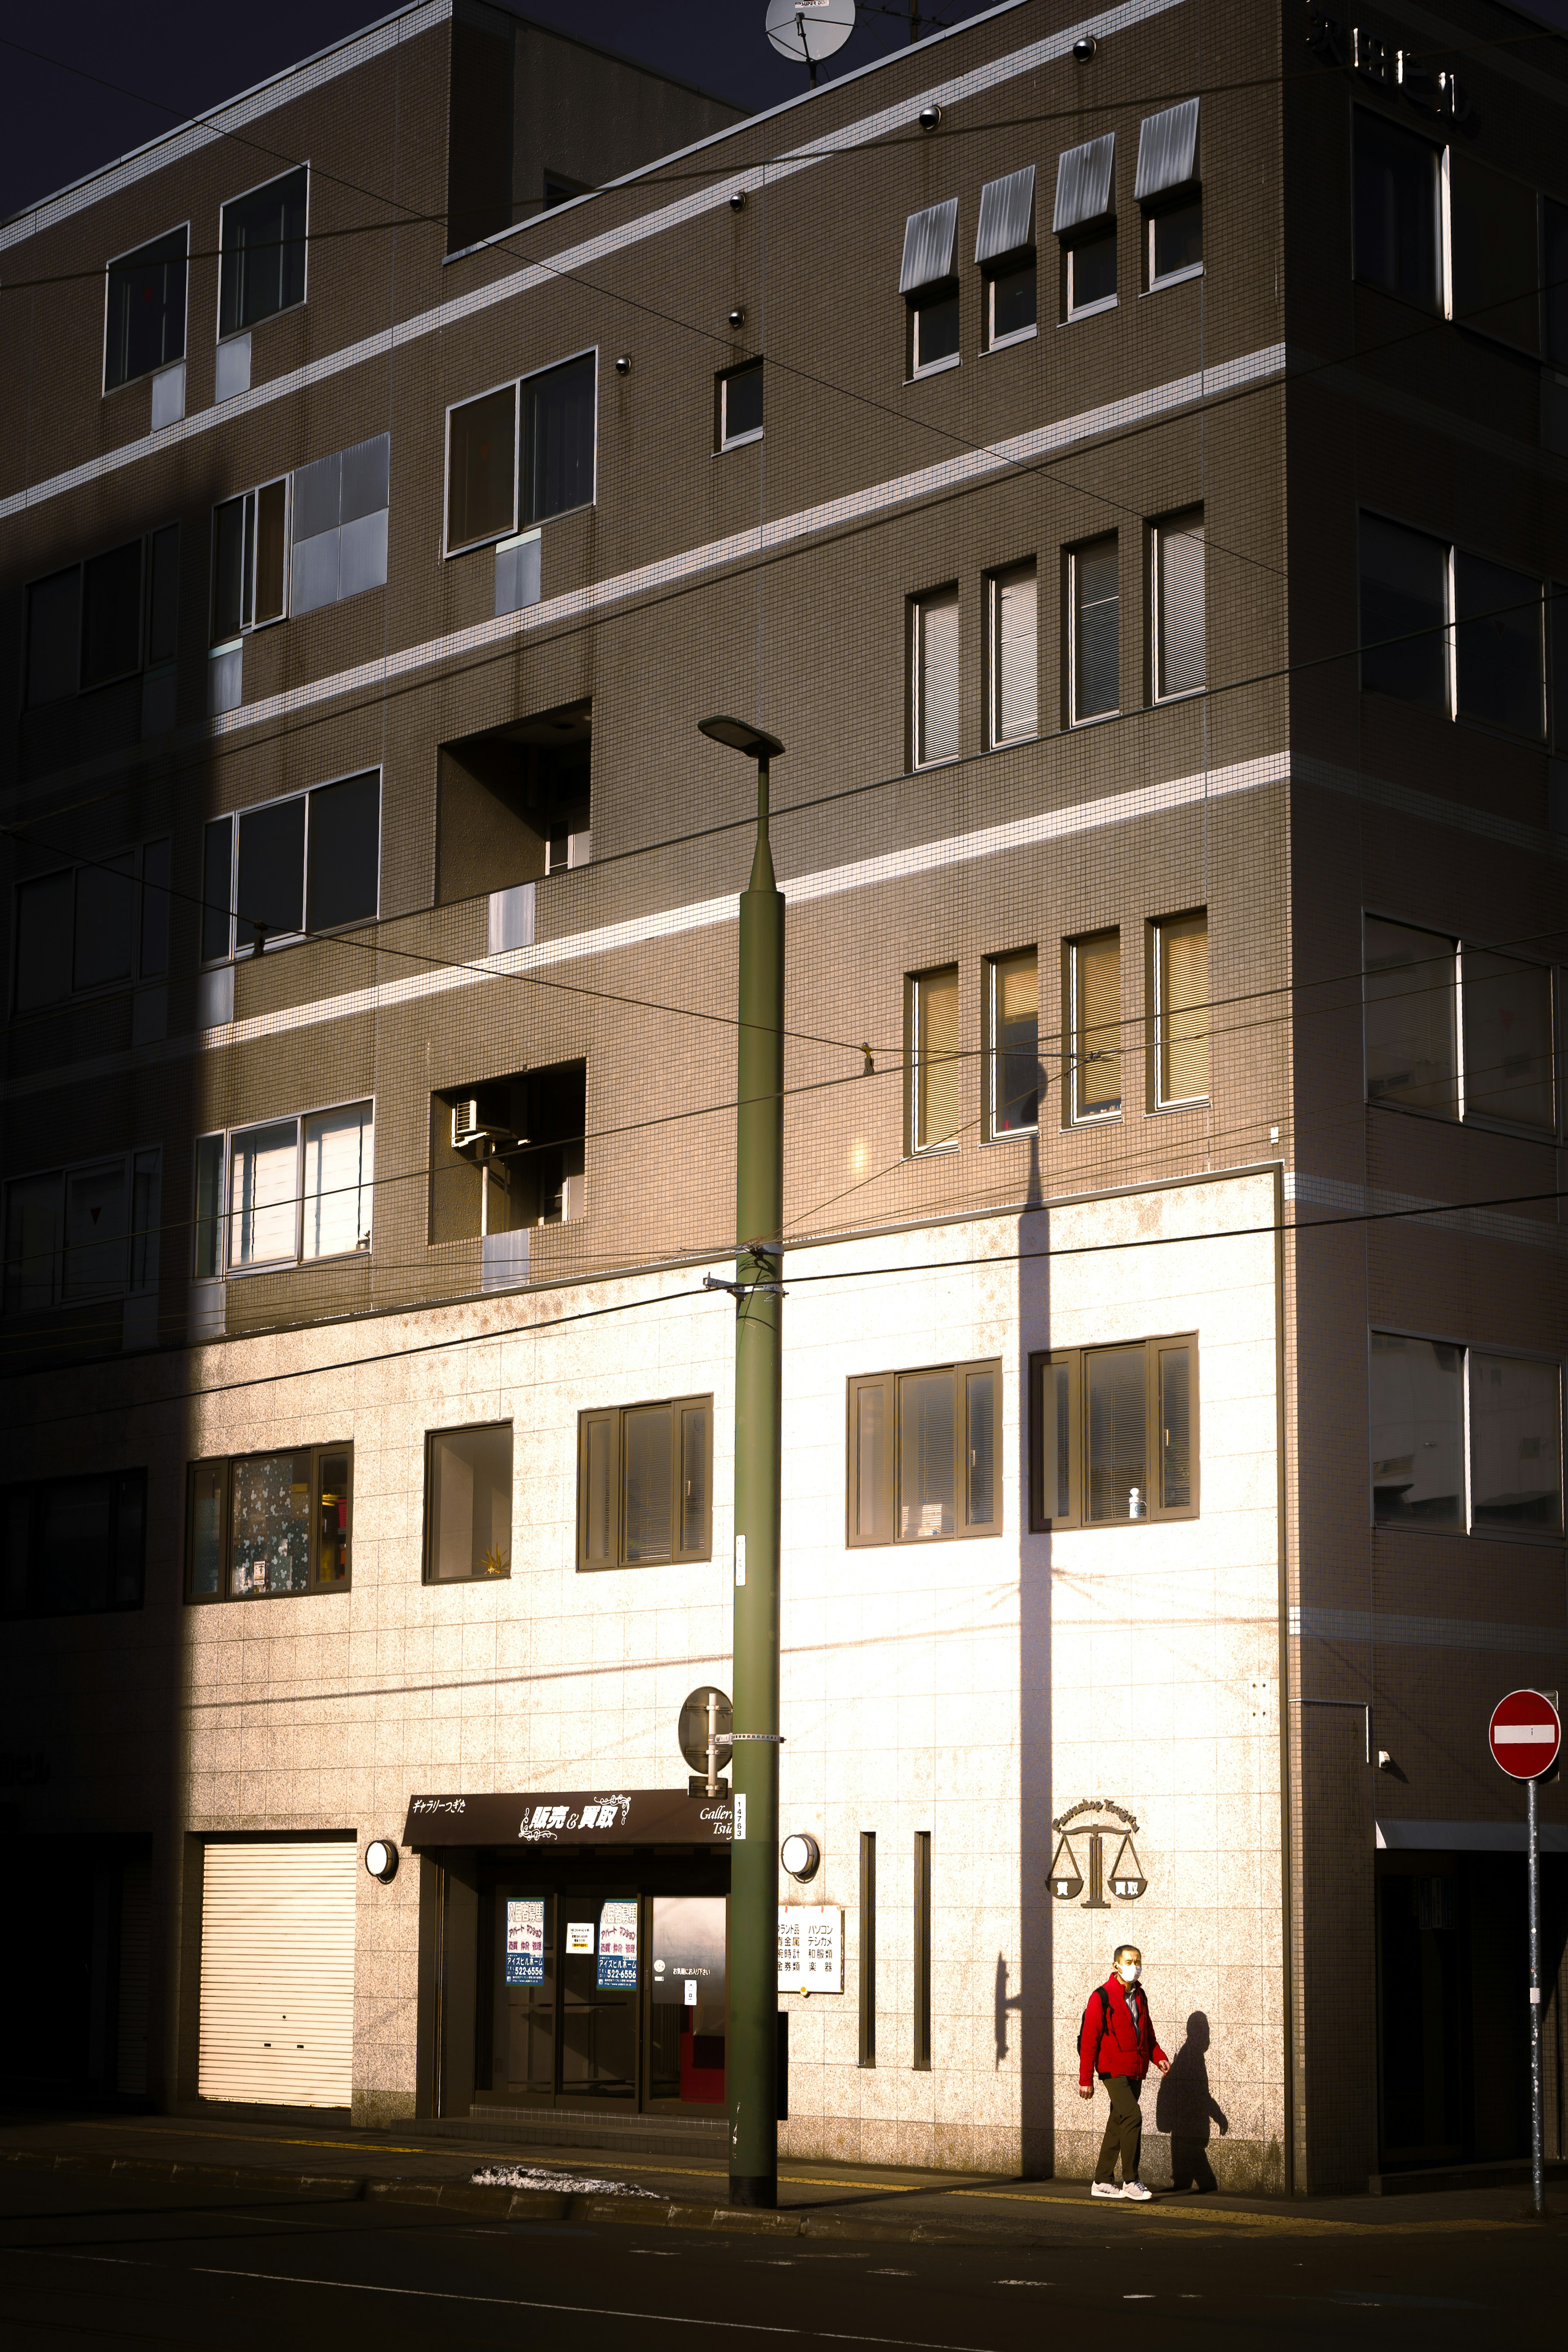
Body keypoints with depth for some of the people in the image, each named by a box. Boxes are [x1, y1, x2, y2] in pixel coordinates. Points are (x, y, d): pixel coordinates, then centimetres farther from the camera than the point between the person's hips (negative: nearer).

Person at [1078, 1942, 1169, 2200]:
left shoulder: (1140, 1996, 13)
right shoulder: (1102, 1997, -9)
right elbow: (1089, 2039, -9)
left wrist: (1158, 2056, 2)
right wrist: (1086, 2079, -12)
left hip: (1135, 2072, 7)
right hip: (1113, 2069, -7)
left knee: (1119, 2123, 11)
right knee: (1132, 2116, -19)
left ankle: (1103, 2181, 19)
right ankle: (1130, 2181, -13)